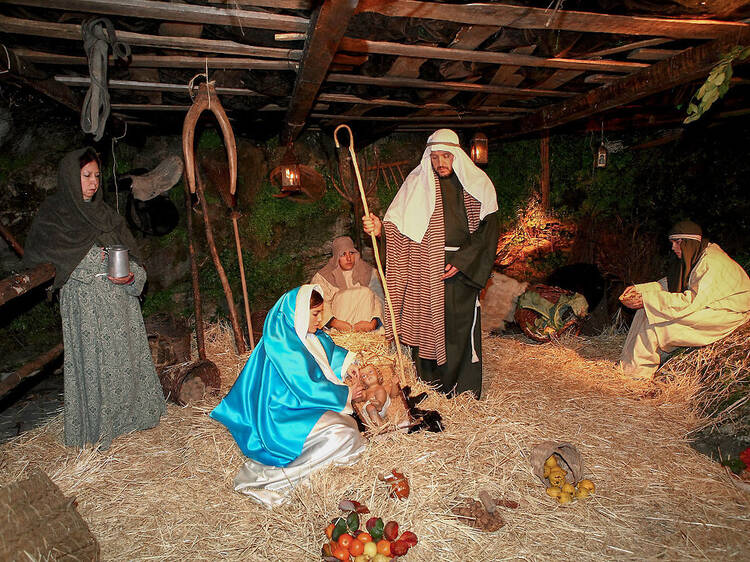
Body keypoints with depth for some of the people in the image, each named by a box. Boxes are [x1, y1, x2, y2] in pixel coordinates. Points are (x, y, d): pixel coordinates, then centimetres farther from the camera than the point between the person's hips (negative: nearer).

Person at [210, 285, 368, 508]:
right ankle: (270, 475, -17)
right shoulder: (282, 346, -25)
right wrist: (346, 395, -11)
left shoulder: (307, 334, 2)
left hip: (296, 402, 10)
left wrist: (346, 363, 7)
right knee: (342, 436, -21)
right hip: (282, 417, -10)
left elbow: (329, 347, 24)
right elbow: (308, 389, -23)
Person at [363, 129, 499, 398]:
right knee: (427, 325, 0)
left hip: (464, 269, 1)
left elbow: (488, 229, 3)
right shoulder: (417, 184, 4)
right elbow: (399, 222, -3)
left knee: (462, 329, 1)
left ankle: (466, 394, 15)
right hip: (426, 269, 0)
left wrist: (461, 262, -6)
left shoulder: (477, 185, 5)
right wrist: (379, 226, -25)